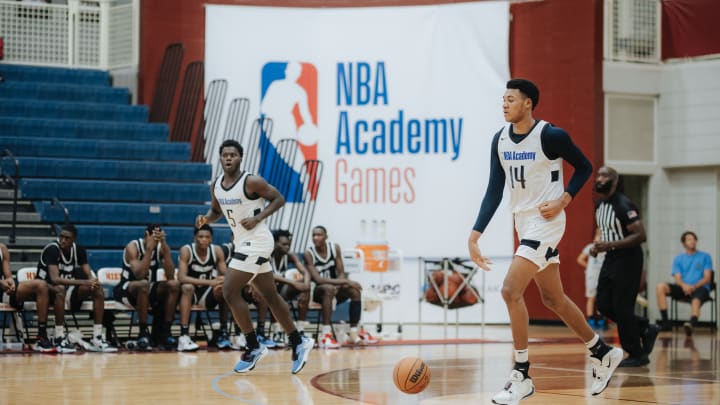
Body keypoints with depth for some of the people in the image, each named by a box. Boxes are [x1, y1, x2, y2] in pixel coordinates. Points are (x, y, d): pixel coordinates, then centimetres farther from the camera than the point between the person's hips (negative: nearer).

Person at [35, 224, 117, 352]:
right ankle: (59, 339, -36)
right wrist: (82, 282, -38)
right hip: (46, 288, -6)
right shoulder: (51, 249, -21)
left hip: (68, 286, 6)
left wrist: (92, 281, -30)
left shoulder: (79, 251, -1)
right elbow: (55, 279, -31)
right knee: (60, 289, -40)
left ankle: (97, 339, -19)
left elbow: (89, 275, -3)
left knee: (98, 288, -15)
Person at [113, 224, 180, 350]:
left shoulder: (161, 248, -5)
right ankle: (143, 333, -30)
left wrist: (165, 247, -24)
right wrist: (149, 249, -35)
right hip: (126, 289, -5)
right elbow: (139, 275, -34)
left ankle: (164, 332, -16)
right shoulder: (133, 247, -19)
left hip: (149, 289, 5)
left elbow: (170, 276, -17)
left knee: (174, 285, -20)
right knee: (143, 284, -38)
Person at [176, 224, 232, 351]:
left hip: (207, 293, 3)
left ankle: (223, 333, -13)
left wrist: (222, 281, -33)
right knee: (188, 288, -35)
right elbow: (181, 277, -29)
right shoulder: (186, 250, -17)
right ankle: (184, 336, -40)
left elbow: (225, 276, -5)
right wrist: (209, 282, -39)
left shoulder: (217, 251, -6)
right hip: (190, 292, -3)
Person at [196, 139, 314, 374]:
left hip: (256, 241, -8)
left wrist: (258, 218, -21)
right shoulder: (216, 185, 6)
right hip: (243, 243, 8)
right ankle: (298, 343, 23)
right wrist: (205, 219, -2)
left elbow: (278, 199, -10)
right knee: (270, 296, 13)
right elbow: (216, 210, 20)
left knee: (230, 292, -12)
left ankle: (254, 347, -3)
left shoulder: (251, 182, -15)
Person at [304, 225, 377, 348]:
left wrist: (340, 283, -27)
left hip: (336, 287, 5)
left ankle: (353, 333, -16)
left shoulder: (335, 248, -3)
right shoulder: (308, 254, -17)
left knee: (355, 290, -21)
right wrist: (344, 281, -32)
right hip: (317, 292, -5)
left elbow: (341, 273, -2)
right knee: (329, 289, -37)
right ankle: (326, 335, -45)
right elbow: (318, 279, -25)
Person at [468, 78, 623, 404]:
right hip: (523, 223, 8)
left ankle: (522, 376, -8)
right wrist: (475, 235, -4)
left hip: (546, 222, -8)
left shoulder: (551, 136, -15)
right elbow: (495, 191, 3)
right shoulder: (500, 139, 3)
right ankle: (602, 353, 35)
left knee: (511, 291, -17)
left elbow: (584, 167, -2)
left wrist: (563, 200, -16)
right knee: (553, 299, 16)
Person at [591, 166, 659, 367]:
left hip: (628, 259, -9)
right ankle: (646, 329, 22)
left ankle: (637, 355, 4)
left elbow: (640, 235, -24)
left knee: (622, 307, -8)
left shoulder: (623, 205, -18)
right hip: (611, 258, 9)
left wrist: (610, 245, -29)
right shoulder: (599, 205, 9)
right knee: (604, 305, 6)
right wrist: (598, 246, 3)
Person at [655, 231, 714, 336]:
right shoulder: (678, 259, 19)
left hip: (700, 288, -3)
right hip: (683, 288, 3)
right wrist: (684, 285, -18)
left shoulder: (705, 257, 13)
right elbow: (677, 279, 7)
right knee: (660, 287, -22)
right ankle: (665, 322, -26)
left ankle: (691, 324, -70)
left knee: (696, 300, -39)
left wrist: (694, 286, -16)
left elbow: (707, 278, 3)